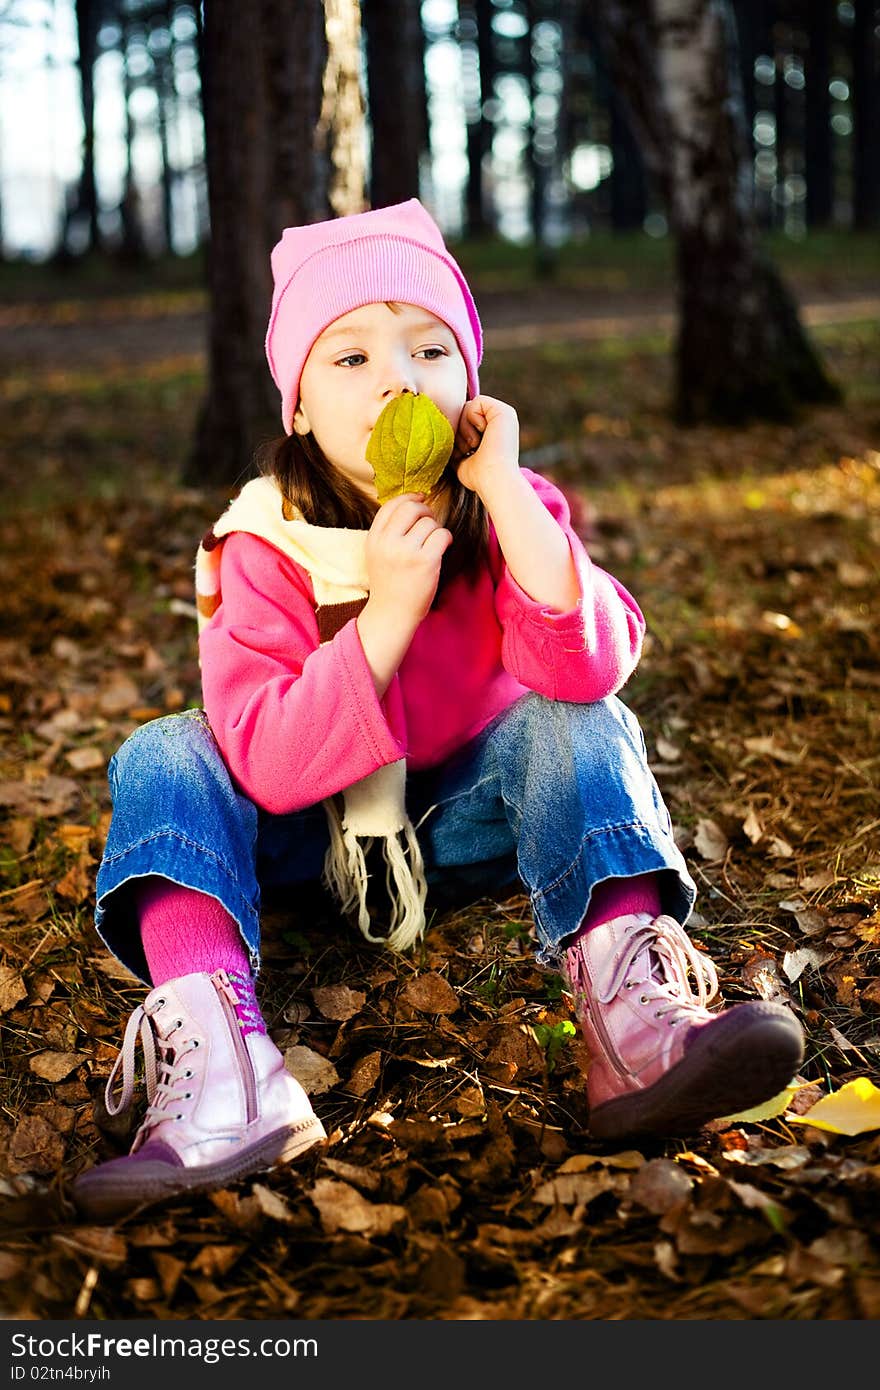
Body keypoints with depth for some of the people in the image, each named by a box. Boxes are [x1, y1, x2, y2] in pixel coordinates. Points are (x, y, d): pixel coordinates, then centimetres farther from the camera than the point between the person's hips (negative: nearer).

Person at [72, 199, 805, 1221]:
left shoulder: (513, 511, -14)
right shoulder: (267, 548, -18)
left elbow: (591, 669, -32)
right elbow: (269, 764, -28)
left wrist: (504, 491, -37)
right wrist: (388, 610, -36)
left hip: (471, 809, 0)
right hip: (312, 825, 0)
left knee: (583, 728, -27)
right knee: (161, 758, -24)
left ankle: (632, 1011, -43)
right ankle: (215, 1070, -43)